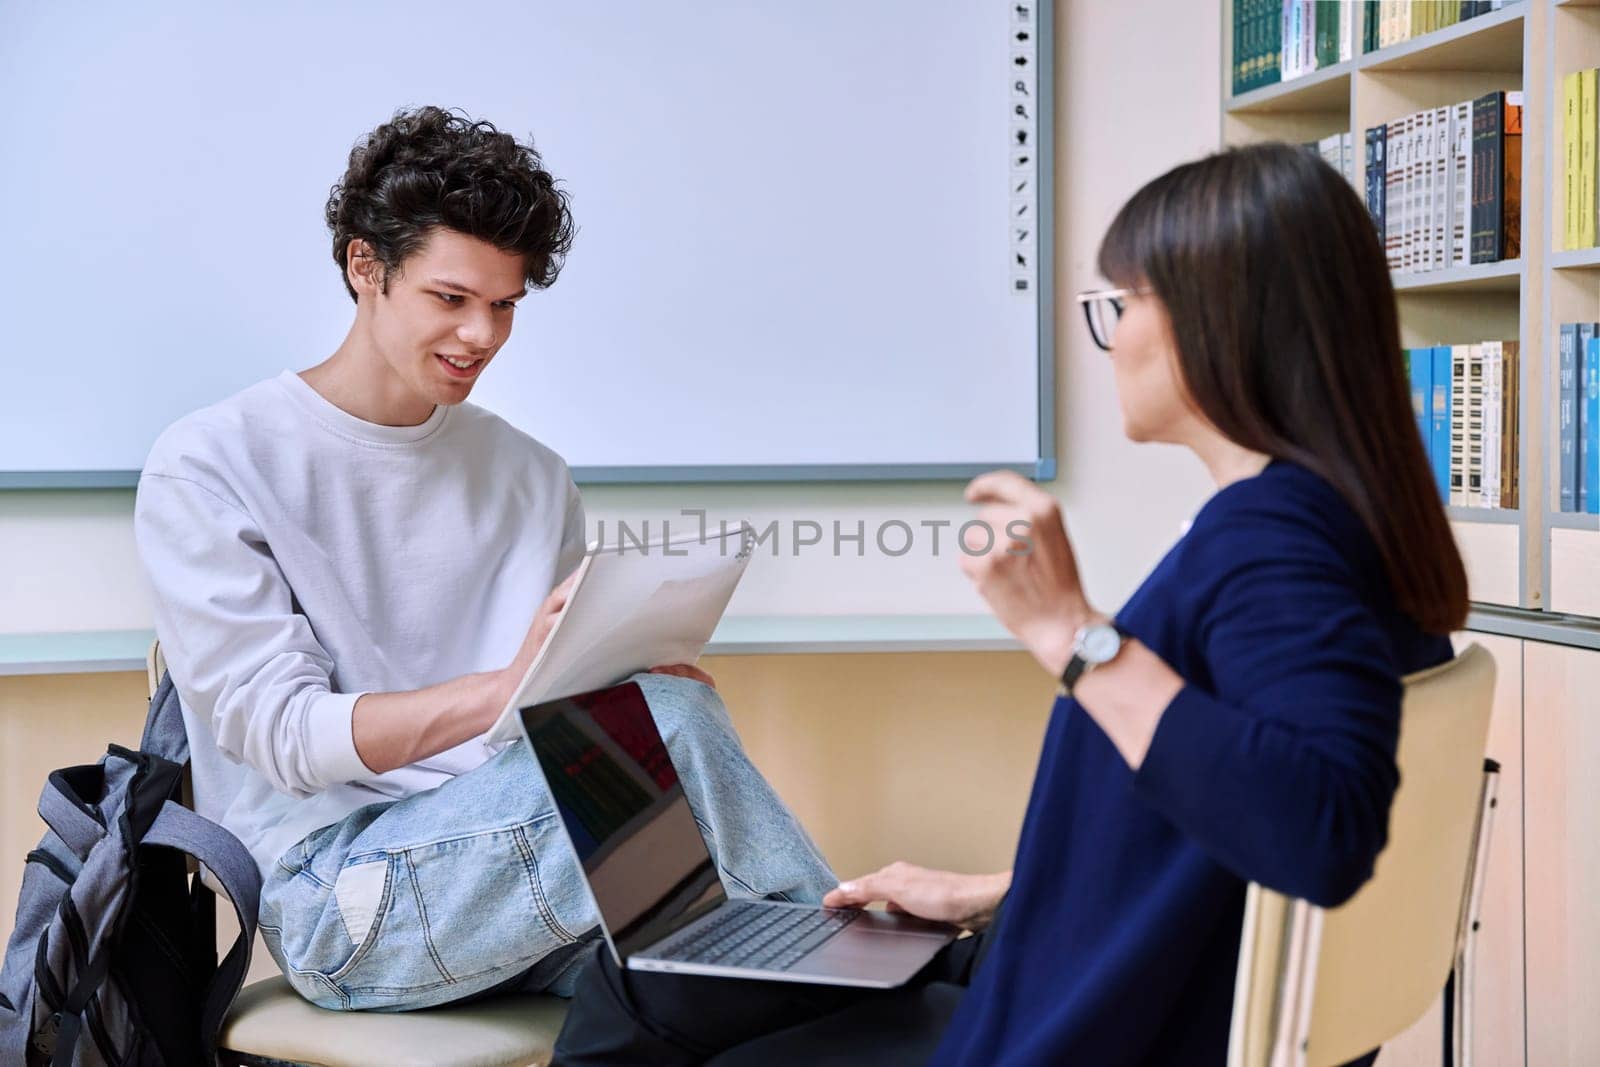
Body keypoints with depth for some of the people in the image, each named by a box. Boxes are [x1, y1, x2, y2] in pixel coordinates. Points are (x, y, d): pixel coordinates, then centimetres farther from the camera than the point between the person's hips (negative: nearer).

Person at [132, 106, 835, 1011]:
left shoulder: (532, 477, 13)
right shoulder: (208, 468, -2)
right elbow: (279, 732, -12)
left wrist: (644, 667, -14)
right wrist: (508, 689, -26)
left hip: (507, 858, 4)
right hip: (336, 896, -4)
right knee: (667, 724, -26)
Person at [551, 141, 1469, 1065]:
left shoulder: (1268, 534, -25)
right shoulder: (1334, 519, 7)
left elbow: (1320, 831, -43)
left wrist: (1068, 630, -37)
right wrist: (990, 897, 19)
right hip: (1110, 978, 9)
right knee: (641, 986, 18)